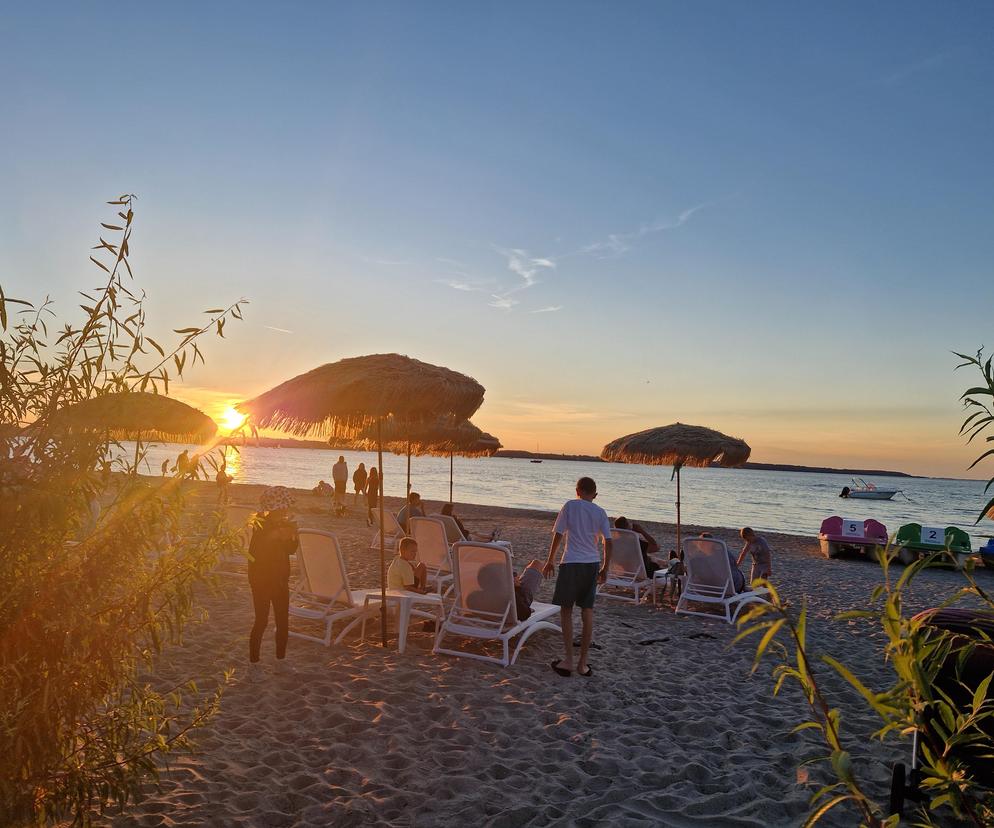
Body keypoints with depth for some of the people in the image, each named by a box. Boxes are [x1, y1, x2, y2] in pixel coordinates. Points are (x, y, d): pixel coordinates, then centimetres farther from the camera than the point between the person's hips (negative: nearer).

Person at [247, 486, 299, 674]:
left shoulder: (285, 524, 2)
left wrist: (292, 536, -9)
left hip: (280, 580, 6)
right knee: (262, 621, -3)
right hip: (261, 580, -6)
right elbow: (253, 553, -26)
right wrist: (272, 537, -34)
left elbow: (291, 550, 10)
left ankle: (280, 661, 23)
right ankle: (253, 663, 11)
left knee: (283, 622, 9)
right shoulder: (261, 525, -16)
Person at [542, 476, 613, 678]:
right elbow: (608, 542, 2)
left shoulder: (570, 506, -2)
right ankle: (583, 663, 15)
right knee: (587, 612, 10)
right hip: (592, 564, 3)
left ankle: (568, 660, 8)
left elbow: (558, 535, -3)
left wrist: (549, 561, 5)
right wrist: (605, 569, 13)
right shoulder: (600, 512, 6)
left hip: (571, 563, -3)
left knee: (566, 610, 8)